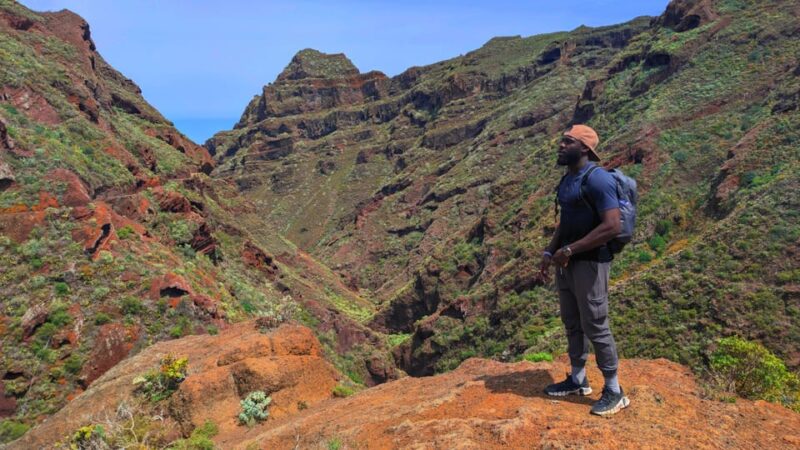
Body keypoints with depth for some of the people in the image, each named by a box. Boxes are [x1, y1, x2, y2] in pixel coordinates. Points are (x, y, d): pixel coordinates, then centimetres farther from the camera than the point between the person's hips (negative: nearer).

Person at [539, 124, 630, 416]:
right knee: (572, 324, 16)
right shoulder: (567, 180, 12)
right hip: (566, 263, 9)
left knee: (595, 327, -1)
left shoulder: (597, 179, -17)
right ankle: (578, 381, 32)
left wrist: (569, 250, -22)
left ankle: (614, 392, 14)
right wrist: (549, 253, 9)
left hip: (589, 263, -9)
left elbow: (612, 227, -24)